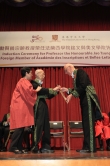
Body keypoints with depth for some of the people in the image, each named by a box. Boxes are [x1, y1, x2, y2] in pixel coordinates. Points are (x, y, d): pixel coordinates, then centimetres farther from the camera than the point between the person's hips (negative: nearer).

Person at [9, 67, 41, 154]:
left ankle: (19, 147, 8)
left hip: (23, 107, 10)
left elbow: (28, 93, 21)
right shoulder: (23, 81, -7)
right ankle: (13, 147, -7)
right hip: (19, 107, -10)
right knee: (19, 127, -12)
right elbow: (28, 91, -23)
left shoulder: (25, 82, 24)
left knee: (22, 127, 5)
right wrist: (36, 90, -8)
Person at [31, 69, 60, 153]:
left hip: (44, 108, 8)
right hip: (38, 108, -8)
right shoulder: (33, 83, -3)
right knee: (38, 127, -7)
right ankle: (35, 147, 1)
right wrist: (52, 89, -15)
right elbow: (40, 90, -19)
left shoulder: (40, 84, 21)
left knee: (46, 127, 6)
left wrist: (55, 91, 9)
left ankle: (45, 147, 12)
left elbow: (48, 96, 20)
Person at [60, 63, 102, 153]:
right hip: (84, 99, 9)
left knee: (88, 122, -8)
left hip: (88, 98, -9)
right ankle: (87, 146, 13)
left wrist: (71, 94, -19)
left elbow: (83, 86, -19)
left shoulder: (80, 71, -5)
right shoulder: (75, 75, 20)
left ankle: (90, 147, -3)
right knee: (86, 123, 8)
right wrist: (67, 90, 13)